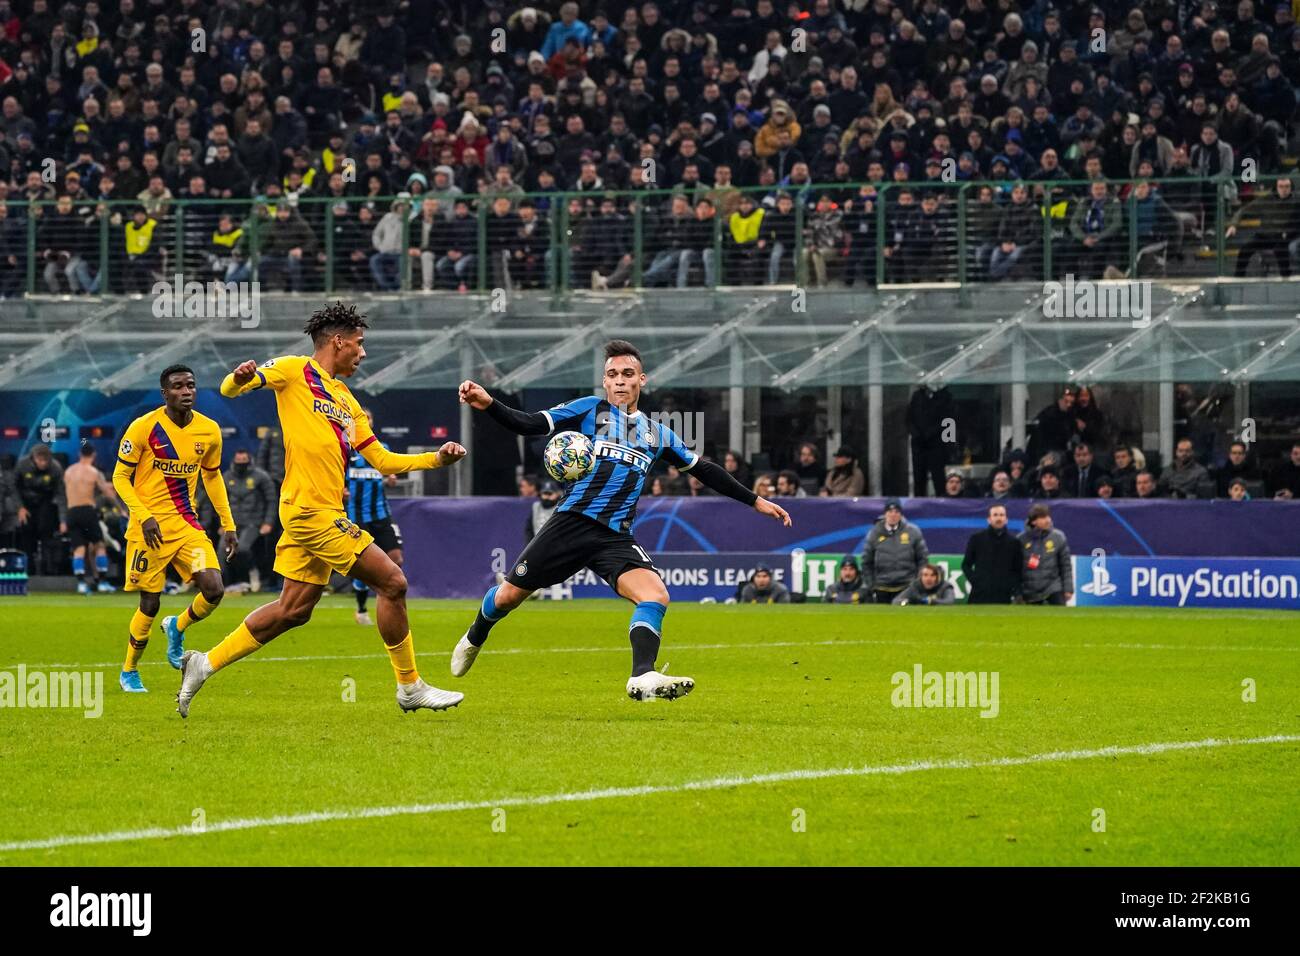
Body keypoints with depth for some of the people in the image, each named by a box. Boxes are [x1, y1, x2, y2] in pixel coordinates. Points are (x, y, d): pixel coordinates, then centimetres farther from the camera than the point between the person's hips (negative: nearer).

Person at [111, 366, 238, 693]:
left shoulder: (209, 431, 3)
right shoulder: (143, 428, -11)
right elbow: (120, 477, -6)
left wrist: (227, 524, 14)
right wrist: (144, 516, -19)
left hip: (187, 524, 4)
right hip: (150, 527, -4)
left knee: (214, 590, -13)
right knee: (150, 603, -1)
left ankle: (177, 628, 19)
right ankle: (129, 672, 22)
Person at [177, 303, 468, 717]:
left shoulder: (346, 401, 22)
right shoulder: (295, 372, -1)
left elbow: (383, 461, 22)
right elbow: (229, 389, -8)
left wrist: (436, 458, 10)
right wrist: (240, 378, -32)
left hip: (323, 512, 9)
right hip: (311, 508, -9)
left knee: (294, 609, 9)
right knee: (392, 582, -7)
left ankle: (206, 663, 16)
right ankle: (410, 688, 2)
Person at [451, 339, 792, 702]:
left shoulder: (658, 435, 18)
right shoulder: (589, 409, 6)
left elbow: (704, 470, 28)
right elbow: (529, 424, -3)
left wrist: (755, 500, 28)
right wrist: (488, 405, -20)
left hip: (615, 538, 2)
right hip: (571, 523, -2)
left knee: (656, 594, -24)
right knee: (509, 595, 3)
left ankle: (643, 678, -34)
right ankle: (474, 639, 35)